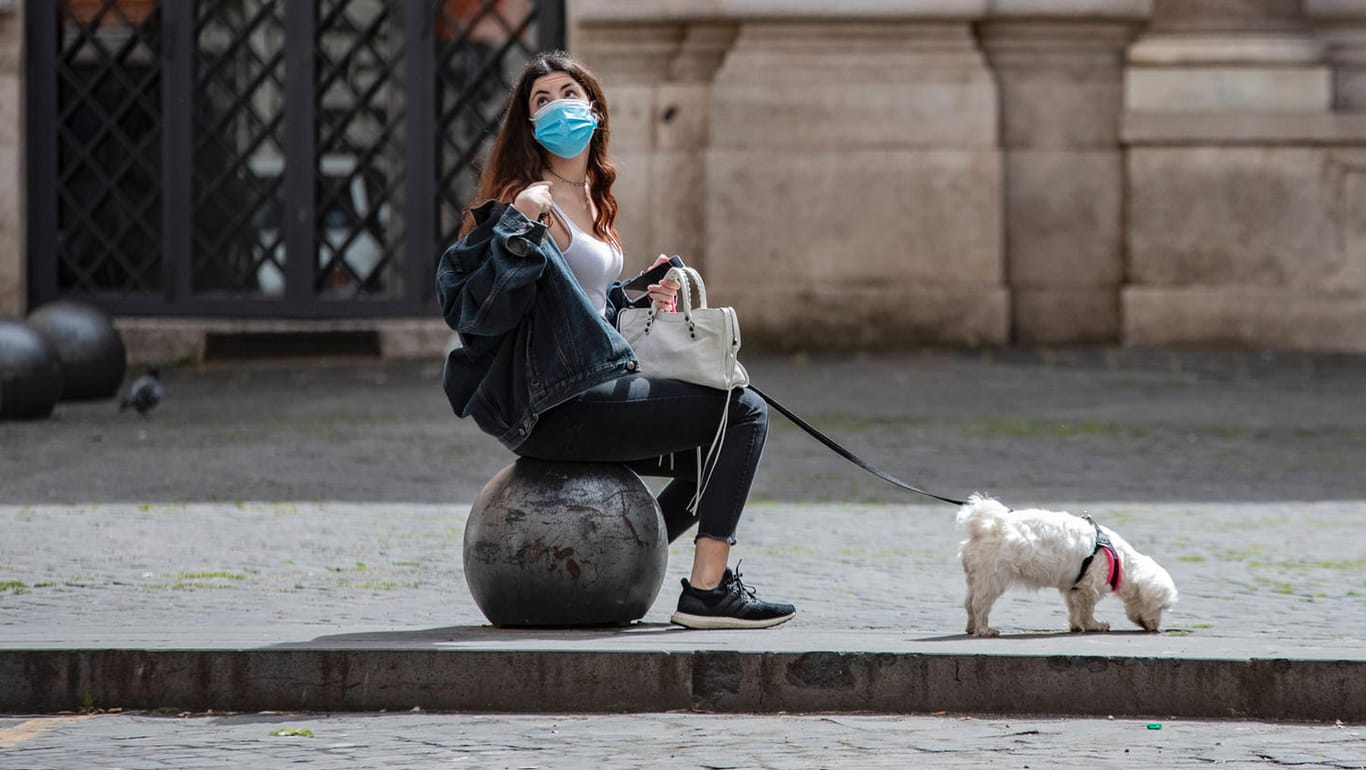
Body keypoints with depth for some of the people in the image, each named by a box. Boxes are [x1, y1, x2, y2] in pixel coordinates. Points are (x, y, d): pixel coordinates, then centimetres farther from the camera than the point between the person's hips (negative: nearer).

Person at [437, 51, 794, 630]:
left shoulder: (590, 198, 14)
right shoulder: (533, 201, -14)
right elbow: (471, 305, -23)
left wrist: (639, 300, 11)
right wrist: (519, 226, -32)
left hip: (585, 395, 10)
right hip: (560, 408, -10)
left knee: (722, 450, 22)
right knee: (744, 412, -9)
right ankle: (707, 592, -10)